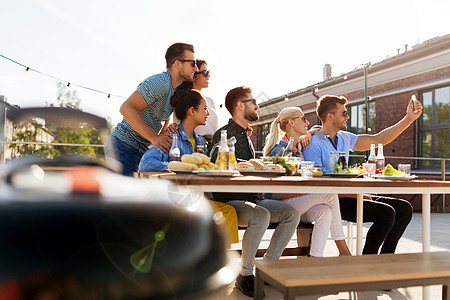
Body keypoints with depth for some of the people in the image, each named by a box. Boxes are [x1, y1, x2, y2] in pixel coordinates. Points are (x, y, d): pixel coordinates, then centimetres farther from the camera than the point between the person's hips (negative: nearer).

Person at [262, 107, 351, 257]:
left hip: (298, 204, 7)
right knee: (330, 194, -21)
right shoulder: (279, 151, -13)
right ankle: (343, 252, -11)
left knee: (325, 211, -27)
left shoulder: (300, 145, 11)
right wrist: (308, 191, -23)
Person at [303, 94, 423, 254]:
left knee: (404, 208, 1)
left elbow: (379, 139, 18)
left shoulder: (344, 138, 15)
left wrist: (409, 118, 13)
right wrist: (355, 195, -18)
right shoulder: (313, 144, -10)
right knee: (387, 212, -23)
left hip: (349, 196, 9)